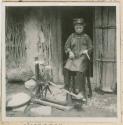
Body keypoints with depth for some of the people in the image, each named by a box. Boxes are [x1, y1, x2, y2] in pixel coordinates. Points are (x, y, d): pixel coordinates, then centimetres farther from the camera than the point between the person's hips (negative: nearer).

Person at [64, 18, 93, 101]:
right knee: (67, 67, -28)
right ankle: (69, 87, -20)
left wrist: (86, 51, -9)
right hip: (73, 57, 2)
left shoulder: (86, 37, 12)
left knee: (79, 69, -31)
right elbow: (66, 46, 17)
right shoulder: (72, 36, 17)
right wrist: (70, 52, -3)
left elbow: (91, 48, 12)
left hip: (83, 57, -2)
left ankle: (80, 91, -26)